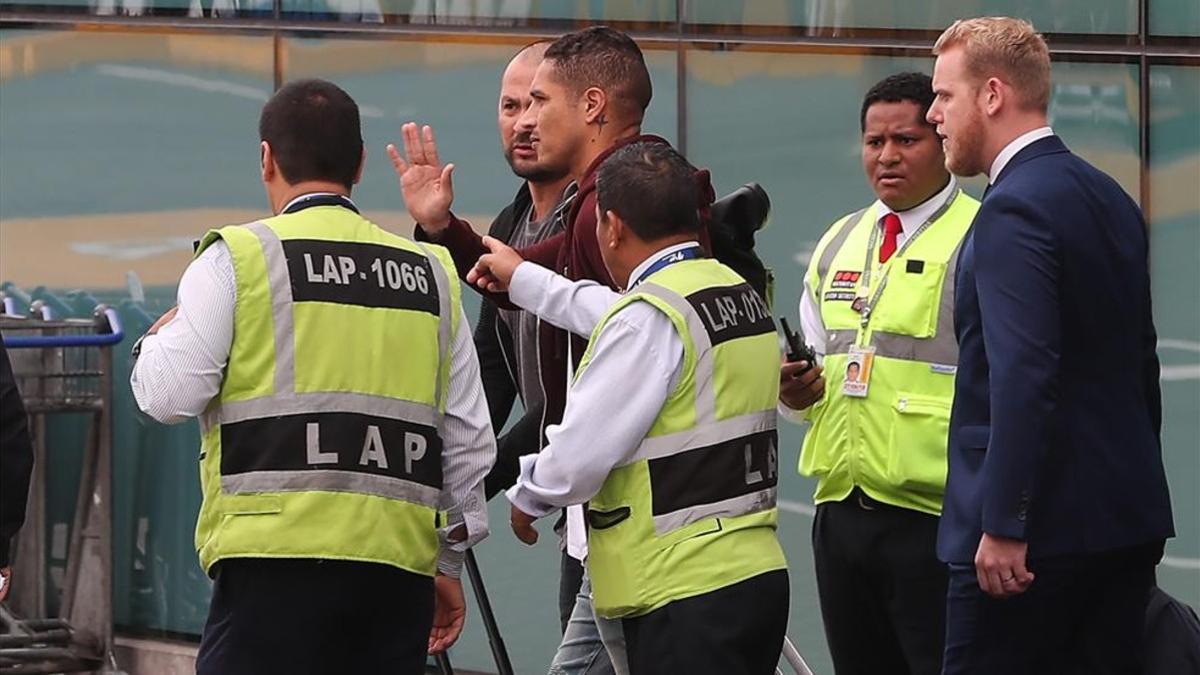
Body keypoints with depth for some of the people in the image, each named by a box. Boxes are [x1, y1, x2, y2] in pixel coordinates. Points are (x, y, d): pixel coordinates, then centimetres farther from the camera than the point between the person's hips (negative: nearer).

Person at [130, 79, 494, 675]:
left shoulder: (237, 257, 0)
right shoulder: (432, 274, 15)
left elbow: (168, 395, -5)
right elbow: (469, 438, 17)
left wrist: (156, 342, 18)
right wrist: (449, 561, 26)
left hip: (277, 559, -5)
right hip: (399, 563, 5)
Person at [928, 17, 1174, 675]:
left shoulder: (1015, 209, -15)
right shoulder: (1111, 199, 14)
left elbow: (1024, 376, -23)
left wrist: (1003, 525, -22)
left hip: (1039, 523, -9)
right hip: (1128, 520, 9)